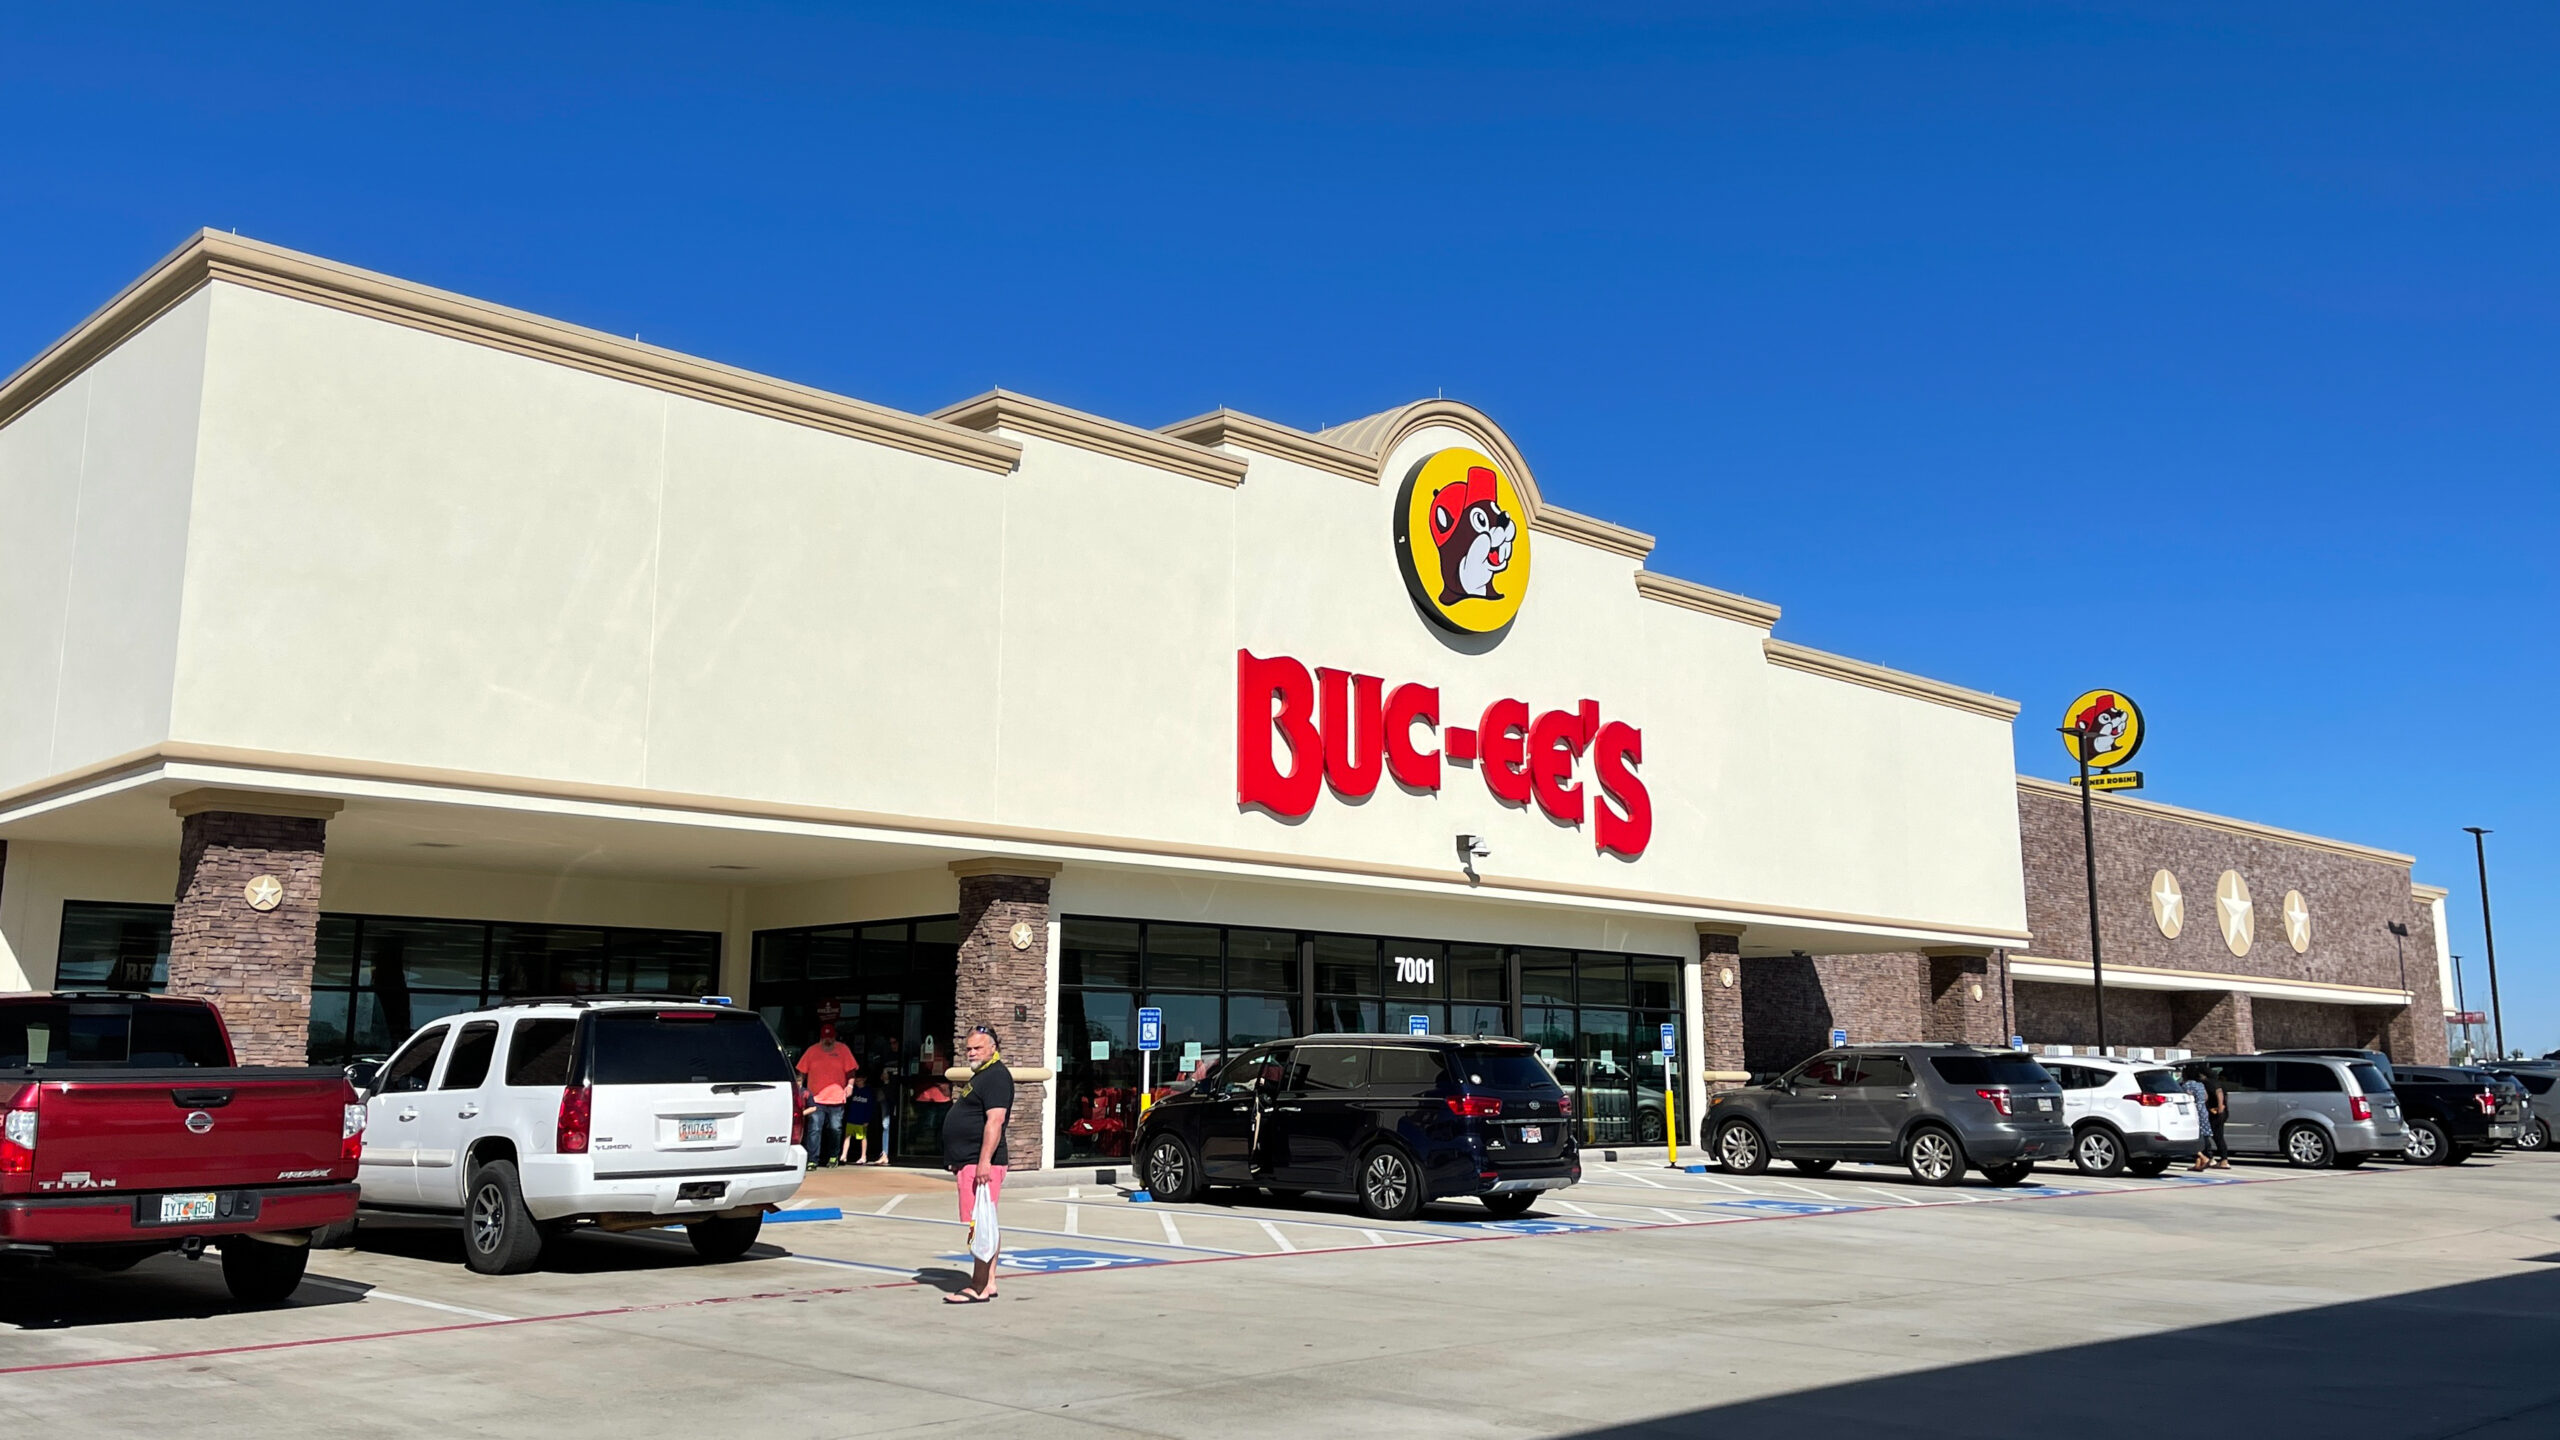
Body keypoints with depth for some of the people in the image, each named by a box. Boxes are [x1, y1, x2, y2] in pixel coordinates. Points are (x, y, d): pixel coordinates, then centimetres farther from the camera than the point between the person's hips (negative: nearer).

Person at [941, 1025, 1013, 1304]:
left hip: (981, 1163, -11)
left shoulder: (996, 1076, -13)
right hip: (970, 1162, 11)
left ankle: (978, 1287, -9)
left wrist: (984, 1161, -27)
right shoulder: (979, 1076, 21)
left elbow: (994, 1121, -22)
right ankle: (988, 1282, 17)